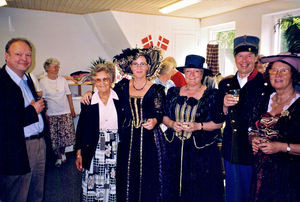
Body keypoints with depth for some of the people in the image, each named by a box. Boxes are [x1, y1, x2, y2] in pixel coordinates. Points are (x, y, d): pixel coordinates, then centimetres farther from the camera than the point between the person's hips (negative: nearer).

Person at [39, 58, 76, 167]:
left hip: (65, 113, 2)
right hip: (51, 114, -2)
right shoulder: (43, 82, -3)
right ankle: (59, 157, 21)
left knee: (65, 135, 3)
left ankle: (63, 153, 29)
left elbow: (68, 95, 10)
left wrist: (72, 109, 8)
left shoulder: (62, 80, 5)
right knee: (54, 137, 2)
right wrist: (44, 114, -4)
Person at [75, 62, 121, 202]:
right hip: (94, 151, 0)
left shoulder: (119, 99, -1)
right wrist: (79, 154, 1)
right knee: (94, 185, 7)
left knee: (113, 184, 9)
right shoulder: (88, 102, -1)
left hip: (116, 149, 1)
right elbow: (81, 129, 3)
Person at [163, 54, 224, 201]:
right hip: (175, 149, 3)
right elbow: (164, 116, 11)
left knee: (200, 190, 4)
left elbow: (219, 123, -2)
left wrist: (198, 126, -16)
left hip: (201, 151, -2)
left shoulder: (212, 94, -1)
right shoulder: (173, 92, 8)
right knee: (174, 187, 8)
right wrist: (172, 124, -9)